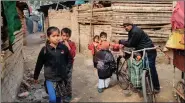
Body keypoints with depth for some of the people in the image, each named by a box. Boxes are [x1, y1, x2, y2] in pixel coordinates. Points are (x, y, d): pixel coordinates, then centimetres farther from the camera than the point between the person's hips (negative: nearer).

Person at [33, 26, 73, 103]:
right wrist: (35, 77, 7)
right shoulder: (45, 50, -11)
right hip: (50, 79, -2)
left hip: (61, 78, 2)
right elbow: (39, 64, -2)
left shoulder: (64, 48, -6)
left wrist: (66, 70, 0)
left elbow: (70, 59, 8)